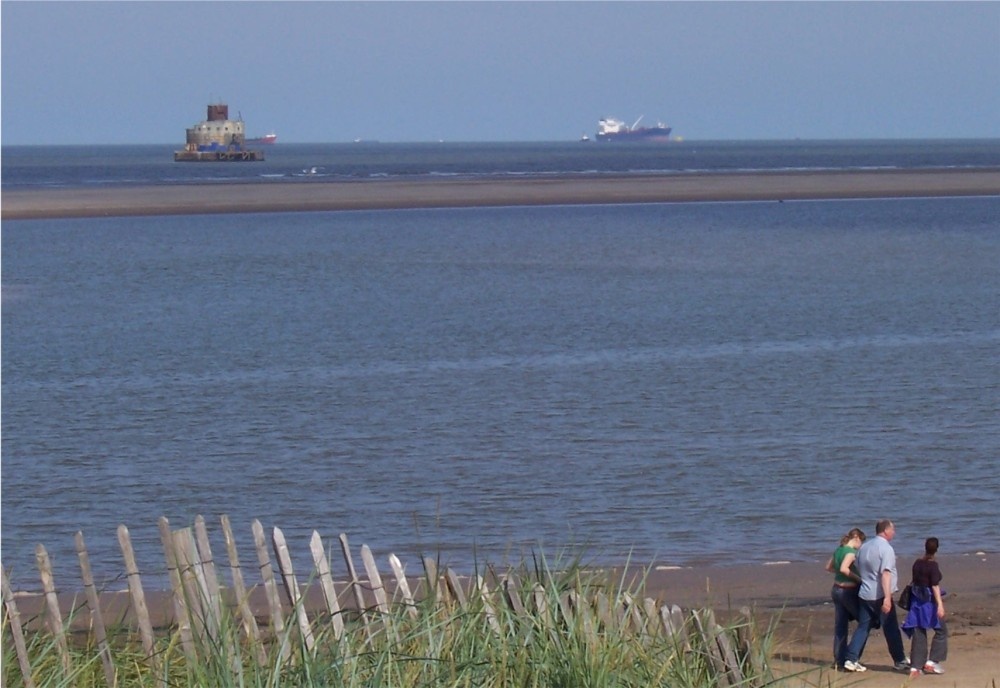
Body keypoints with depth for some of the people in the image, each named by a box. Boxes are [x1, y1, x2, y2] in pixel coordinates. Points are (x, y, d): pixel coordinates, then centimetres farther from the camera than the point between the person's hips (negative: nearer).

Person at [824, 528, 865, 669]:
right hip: (848, 591, -8)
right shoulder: (851, 551, -16)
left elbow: (829, 567, 21)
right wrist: (858, 578, -19)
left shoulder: (839, 550, 10)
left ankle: (839, 660, 11)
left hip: (837, 589, 8)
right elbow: (844, 568, -30)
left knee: (840, 626, 10)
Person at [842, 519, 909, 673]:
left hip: (864, 595, 7)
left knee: (863, 627, 9)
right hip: (880, 596, -7)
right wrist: (887, 598, -27)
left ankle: (851, 659, 1)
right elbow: (885, 573, -22)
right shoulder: (886, 549, -14)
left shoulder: (864, 546, 11)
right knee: (891, 629, 4)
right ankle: (900, 661, 13)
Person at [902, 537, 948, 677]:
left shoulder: (917, 564, 6)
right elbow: (935, 586, -19)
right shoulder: (933, 566, -13)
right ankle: (932, 661, 1)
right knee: (941, 631, 8)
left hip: (917, 601, 6)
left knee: (918, 634, 8)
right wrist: (940, 604, -22)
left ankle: (915, 666, 5)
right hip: (930, 602, -6)